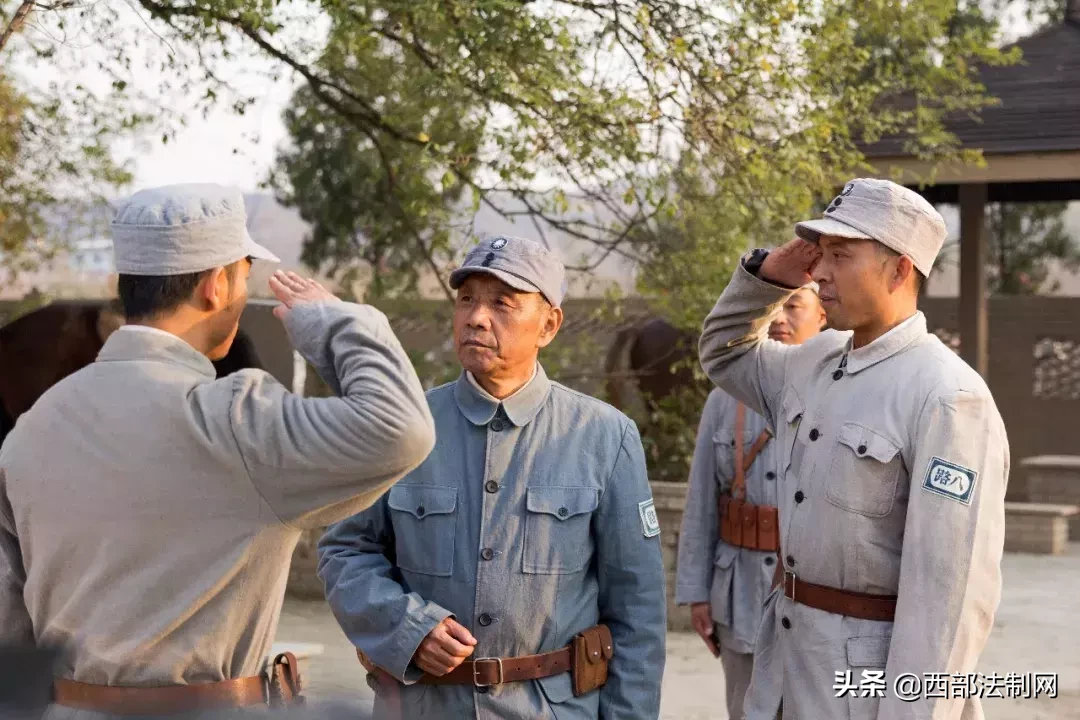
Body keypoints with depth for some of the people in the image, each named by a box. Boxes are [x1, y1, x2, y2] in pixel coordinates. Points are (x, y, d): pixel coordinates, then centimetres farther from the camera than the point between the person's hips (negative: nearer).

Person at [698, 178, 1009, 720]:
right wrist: (767, 275, 6)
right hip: (785, 648, 8)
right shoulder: (814, 362, 6)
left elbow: (953, 588, -22)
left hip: (875, 671, -8)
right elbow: (725, 355, 25)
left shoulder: (948, 399, -19)